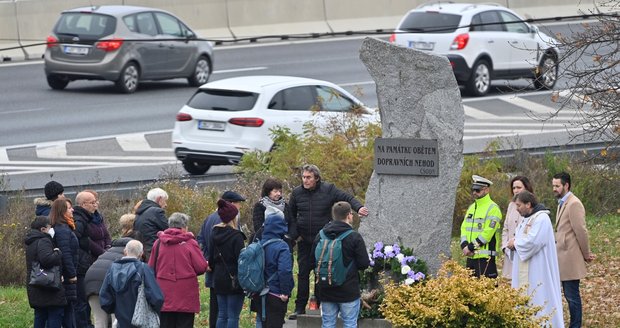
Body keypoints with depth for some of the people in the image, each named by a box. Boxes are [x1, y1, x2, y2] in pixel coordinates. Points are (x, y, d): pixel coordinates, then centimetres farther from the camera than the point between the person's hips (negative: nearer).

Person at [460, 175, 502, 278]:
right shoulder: (471, 208, 18)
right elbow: (464, 228, 14)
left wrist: (471, 247, -16)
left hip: (485, 257, -8)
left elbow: (487, 232, -17)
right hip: (471, 256, 8)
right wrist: (464, 246, -5)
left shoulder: (493, 209, -9)